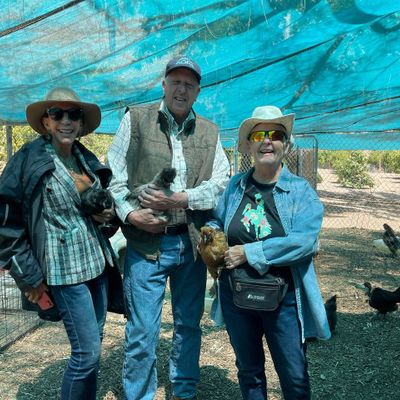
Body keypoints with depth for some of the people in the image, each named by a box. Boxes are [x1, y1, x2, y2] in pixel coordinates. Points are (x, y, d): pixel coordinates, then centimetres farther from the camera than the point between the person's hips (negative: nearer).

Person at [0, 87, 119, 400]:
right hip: (65, 268, -6)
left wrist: (105, 216, 0)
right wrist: (30, 277, -9)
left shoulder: (88, 160, 9)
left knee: (92, 346, 14)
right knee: (88, 352, -4)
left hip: (98, 263, 6)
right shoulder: (29, 160, -8)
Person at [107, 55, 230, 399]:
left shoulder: (209, 132, 9)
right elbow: (114, 175, -1)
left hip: (192, 242, 3)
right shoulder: (136, 119, 2)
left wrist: (179, 199, -12)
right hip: (146, 242, -3)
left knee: (189, 325, 16)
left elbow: (222, 183, 1)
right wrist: (129, 213, -15)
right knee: (143, 331, 2)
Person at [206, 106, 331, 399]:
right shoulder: (235, 185, 2)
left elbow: (304, 241, -22)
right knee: (249, 371, 21)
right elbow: (216, 221, 14)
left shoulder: (301, 190, -9)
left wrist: (248, 253, -24)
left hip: (284, 298, -3)